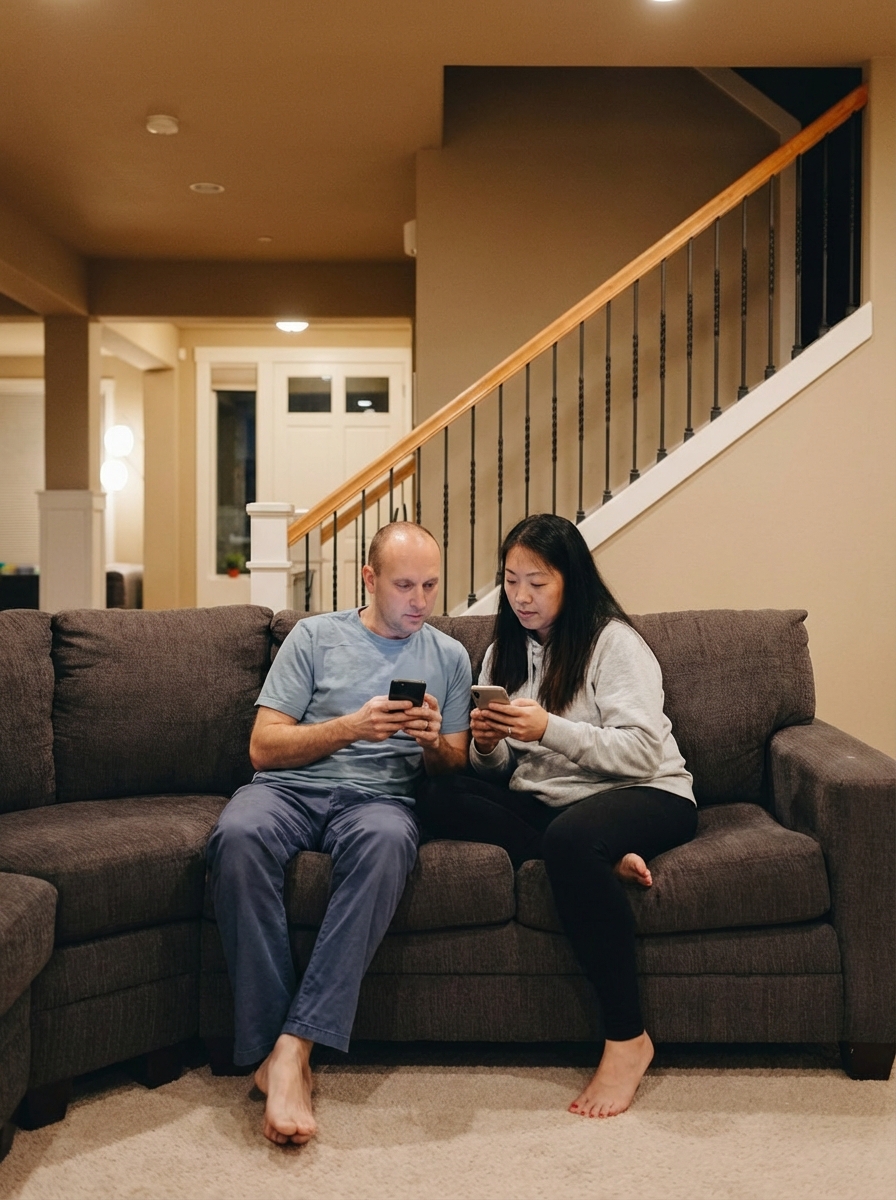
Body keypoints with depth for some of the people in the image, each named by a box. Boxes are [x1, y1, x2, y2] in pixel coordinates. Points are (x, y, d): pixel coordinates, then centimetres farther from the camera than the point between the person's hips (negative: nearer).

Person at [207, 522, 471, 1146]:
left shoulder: (449, 656, 17)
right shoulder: (315, 636, 11)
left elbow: (456, 767, 16)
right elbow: (264, 747, 3)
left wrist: (432, 742, -8)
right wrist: (351, 726, -10)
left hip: (379, 796, 0)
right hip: (290, 787, 0)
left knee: (386, 840, -38)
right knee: (239, 834, -36)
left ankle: (294, 1047, -38)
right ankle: (268, 1043, -28)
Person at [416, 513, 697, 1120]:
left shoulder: (614, 641, -6)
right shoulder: (505, 652, 14)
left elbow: (643, 751, -16)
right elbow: (499, 772, 11)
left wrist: (549, 729, -25)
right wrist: (488, 745, -13)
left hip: (647, 795, -6)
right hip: (543, 800, 6)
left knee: (571, 835, -39)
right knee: (441, 800, -18)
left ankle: (628, 1038, -26)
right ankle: (599, 860, -22)